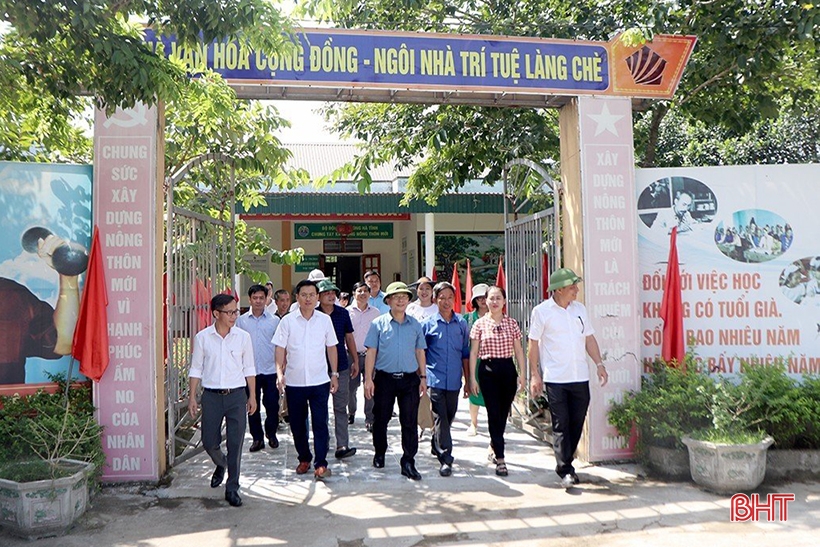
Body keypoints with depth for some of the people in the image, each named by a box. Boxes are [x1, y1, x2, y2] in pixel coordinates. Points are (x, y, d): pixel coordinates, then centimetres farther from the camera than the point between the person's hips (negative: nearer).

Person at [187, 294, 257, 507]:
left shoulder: (243, 337, 0)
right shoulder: (202, 338, -1)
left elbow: (249, 368, 7)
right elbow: (195, 369, 5)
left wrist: (252, 396, 6)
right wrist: (192, 397, 2)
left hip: (236, 394, 0)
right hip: (211, 395, 0)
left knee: (235, 443, -2)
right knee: (209, 441, 8)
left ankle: (232, 488, 11)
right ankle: (221, 465, 42)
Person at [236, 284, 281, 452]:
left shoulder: (274, 320, 2)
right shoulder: (241, 321, 3)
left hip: (270, 370, 0)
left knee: (272, 405, 4)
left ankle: (271, 433, 25)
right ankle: (257, 437, 20)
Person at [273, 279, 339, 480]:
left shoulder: (325, 320, 3)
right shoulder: (287, 321, -1)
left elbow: (331, 348, 9)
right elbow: (280, 349, 0)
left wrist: (334, 374, 7)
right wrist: (280, 373, -11)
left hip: (319, 380, 0)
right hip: (294, 381, 1)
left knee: (320, 423, -3)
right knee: (297, 423, 11)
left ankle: (321, 463, 5)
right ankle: (304, 458, 28)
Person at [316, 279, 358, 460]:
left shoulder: (343, 313, 3)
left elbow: (349, 338, 11)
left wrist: (355, 361, 11)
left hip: (341, 366, 1)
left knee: (340, 407, 0)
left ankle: (342, 446, -1)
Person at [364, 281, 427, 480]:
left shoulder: (415, 325, 7)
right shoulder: (378, 324, 0)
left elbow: (420, 352, 12)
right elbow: (371, 352, -1)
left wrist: (423, 377, 9)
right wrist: (368, 379, -5)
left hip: (409, 379, 1)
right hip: (384, 378, -1)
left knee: (410, 422, 1)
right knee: (380, 419, 11)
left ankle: (408, 462, 9)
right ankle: (379, 454, 32)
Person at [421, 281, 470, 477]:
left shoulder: (462, 324, 6)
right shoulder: (427, 324, -1)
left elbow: (465, 354, 11)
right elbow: (420, 354, 3)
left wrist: (468, 380, 11)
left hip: (454, 380, 3)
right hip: (435, 379, -3)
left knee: (449, 417, 15)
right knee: (440, 418, -8)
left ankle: (436, 446, 38)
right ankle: (445, 459, -5)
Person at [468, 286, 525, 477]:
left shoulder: (512, 323, 6)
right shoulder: (480, 324, 0)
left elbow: (518, 350, 9)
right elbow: (473, 352, 2)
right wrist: (472, 377, -2)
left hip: (508, 369, 2)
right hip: (487, 370, -2)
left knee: (503, 414, 10)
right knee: (494, 414, -4)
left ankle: (493, 447, 35)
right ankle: (500, 459, -1)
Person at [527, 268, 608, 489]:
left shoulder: (579, 309, 10)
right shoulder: (541, 311, -4)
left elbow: (589, 338, 15)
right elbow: (534, 344, -2)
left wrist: (599, 364, 6)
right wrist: (535, 375, -4)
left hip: (580, 377, 5)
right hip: (555, 378, -5)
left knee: (577, 423, 10)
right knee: (561, 425, -2)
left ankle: (565, 462, 26)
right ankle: (565, 470, 4)